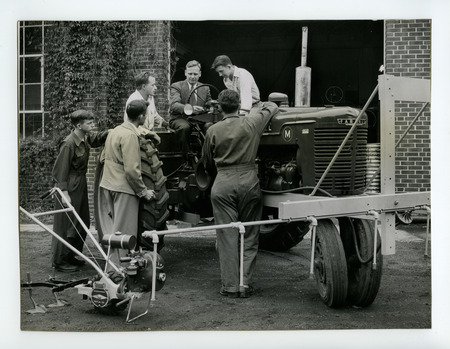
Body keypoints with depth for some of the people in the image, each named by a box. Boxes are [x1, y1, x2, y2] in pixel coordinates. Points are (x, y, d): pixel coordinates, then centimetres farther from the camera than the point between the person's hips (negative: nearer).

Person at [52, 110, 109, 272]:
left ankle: (70, 256, 29)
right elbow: (60, 170, -19)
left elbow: (98, 137, 22)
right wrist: (64, 193, -21)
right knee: (66, 224, 0)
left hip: (80, 185, 9)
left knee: (82, 224, 15)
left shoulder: (86, 138, 2)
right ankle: (59, 261, 12)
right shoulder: (68, 144, -21)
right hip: (69, 187, -9)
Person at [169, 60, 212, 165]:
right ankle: (187, 160, -26)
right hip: (180, 118, -3)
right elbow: (174, 105, -14)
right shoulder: (176, 86, 4)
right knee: (184, 127, -38)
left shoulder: (205, 88, 18)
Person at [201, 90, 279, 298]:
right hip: (249, 181, 1)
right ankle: (246, 284, 7)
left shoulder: (213, 131, 1)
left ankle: (230, 286, 5)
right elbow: (272, 107, 20)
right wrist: (255, 110, 37)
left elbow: (206, 163, 13)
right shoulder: (251, 124, 1)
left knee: (227, 237, 3)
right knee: (249, 236, 8)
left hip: (223, 183, 0)